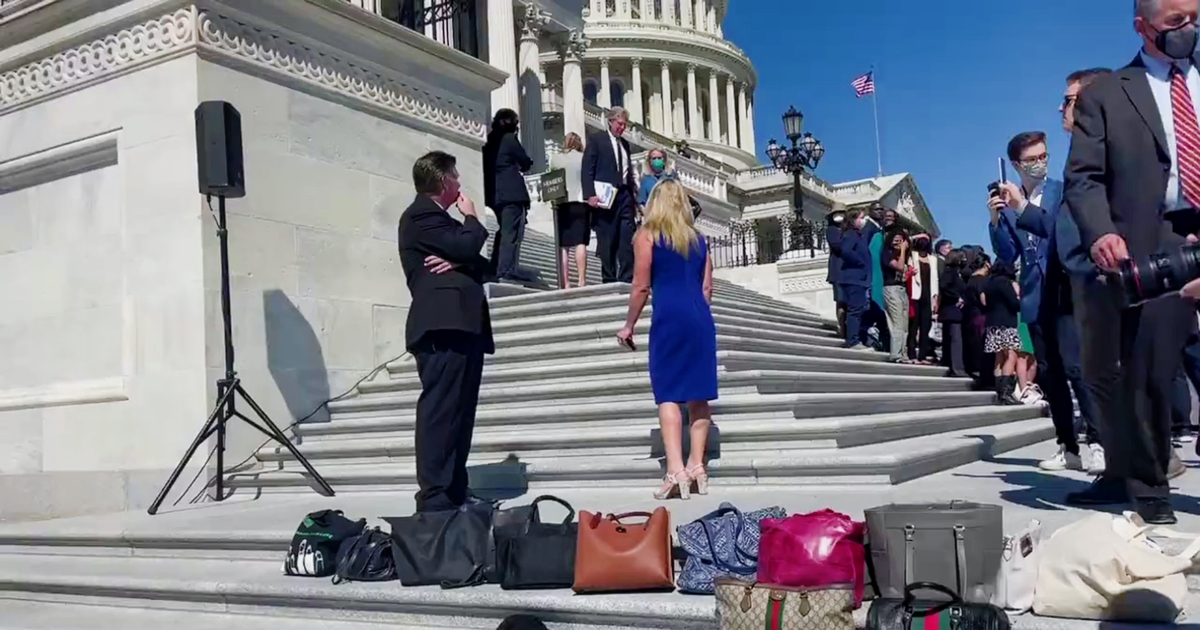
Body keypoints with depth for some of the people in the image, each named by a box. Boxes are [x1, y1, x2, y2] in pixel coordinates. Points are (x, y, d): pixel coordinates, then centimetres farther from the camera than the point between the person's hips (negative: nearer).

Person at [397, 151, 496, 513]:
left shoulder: (440, 218, 28)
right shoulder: (421, 214, 0)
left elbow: (486, 265, 19)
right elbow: (466, 247, -16)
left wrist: (458, 262, -3)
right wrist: (472, 219, 6)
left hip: (462, 326, 10)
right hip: (444, 325, -10)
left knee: (458, 412, 7)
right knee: (440, 411, -14)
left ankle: (454, 493, 10)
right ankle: (434, 497, -16)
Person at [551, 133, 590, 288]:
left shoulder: (556, 159, 4)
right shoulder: (584, 158, 1)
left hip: (562, 204, 1)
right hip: (580, 203, -1)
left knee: (563, 245, 2)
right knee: (580, 243, -5)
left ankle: (565, 282, -2)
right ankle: (581, 280, -13)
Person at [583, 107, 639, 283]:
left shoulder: (625, 144, 20)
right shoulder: (596, 140, 2)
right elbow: (587, 169, -5)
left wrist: (634, 196, 13)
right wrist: (590, 195, -15)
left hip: (624, 196, 5)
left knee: (627, 239, -2)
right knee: (607, 240, -1)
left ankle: (627, 278, 0)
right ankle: (609, 279, 5)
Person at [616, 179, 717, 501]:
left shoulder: (647, 235, 2)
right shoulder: (698, 238, 16)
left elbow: (642, 287, -2)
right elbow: (706, 287, 14)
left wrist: (629, 326, 8)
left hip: (669, 318, -5)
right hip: (701, 318, 5)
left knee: (669, 393, -5)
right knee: (698, 393, 8)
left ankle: (676, 471, -13)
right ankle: (697, 467, 13)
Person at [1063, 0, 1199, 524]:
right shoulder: (1104, 95, 8)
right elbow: (1084, 177, -2)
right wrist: (1101, 232, -20)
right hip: (1154, 251, -2)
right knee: (1149, 373, 0)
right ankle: (1146, 483, 15)